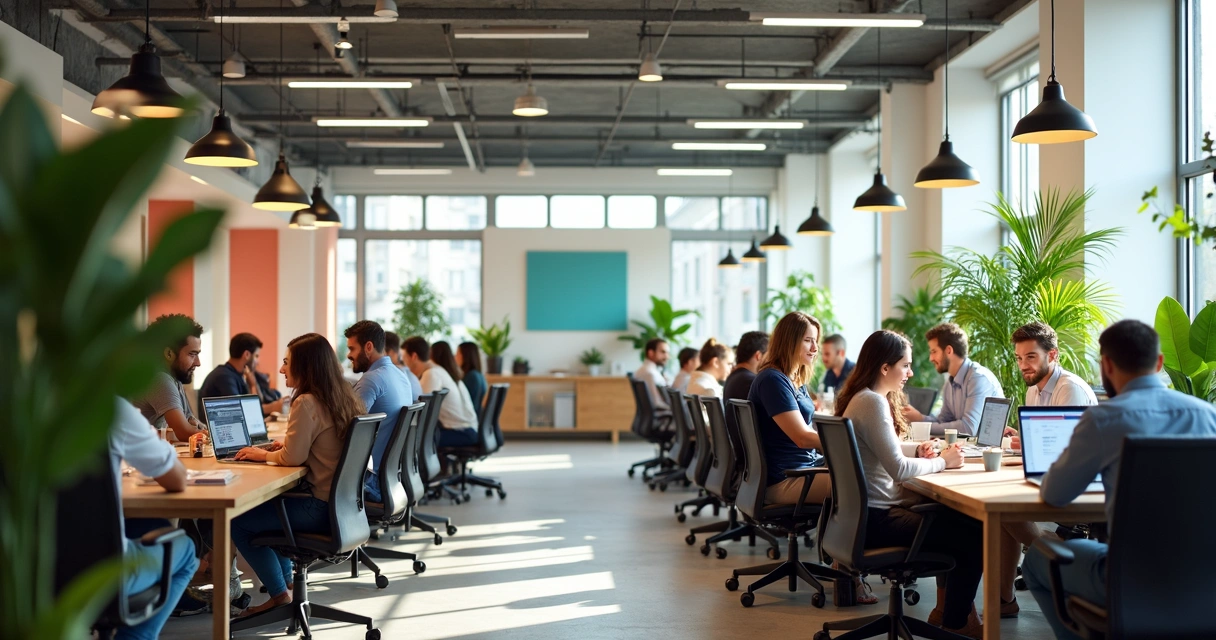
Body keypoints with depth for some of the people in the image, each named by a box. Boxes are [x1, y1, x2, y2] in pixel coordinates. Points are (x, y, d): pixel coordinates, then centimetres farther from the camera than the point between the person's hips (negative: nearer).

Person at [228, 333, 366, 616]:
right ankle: (285, 582, 32)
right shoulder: (345, 398, 8)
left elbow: (292, 457, -18)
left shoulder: (307, 403, -18)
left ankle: (280, 595, 12)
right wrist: (287, 443, 12)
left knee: (237, 521, 5)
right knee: (270, 504, 30)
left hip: (321, 508, -9)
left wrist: (263, 454, 0)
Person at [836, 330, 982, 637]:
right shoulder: (872, 402, -19)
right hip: (876, 520, -10)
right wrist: (942, 461, -9)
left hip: (869, 510, 10)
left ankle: (946, 608, 24)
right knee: (974, 537, -4)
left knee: (962, 519, 15)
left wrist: (917, 454, 1)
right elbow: (898, 470, -24)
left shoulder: (863, 398, 11)